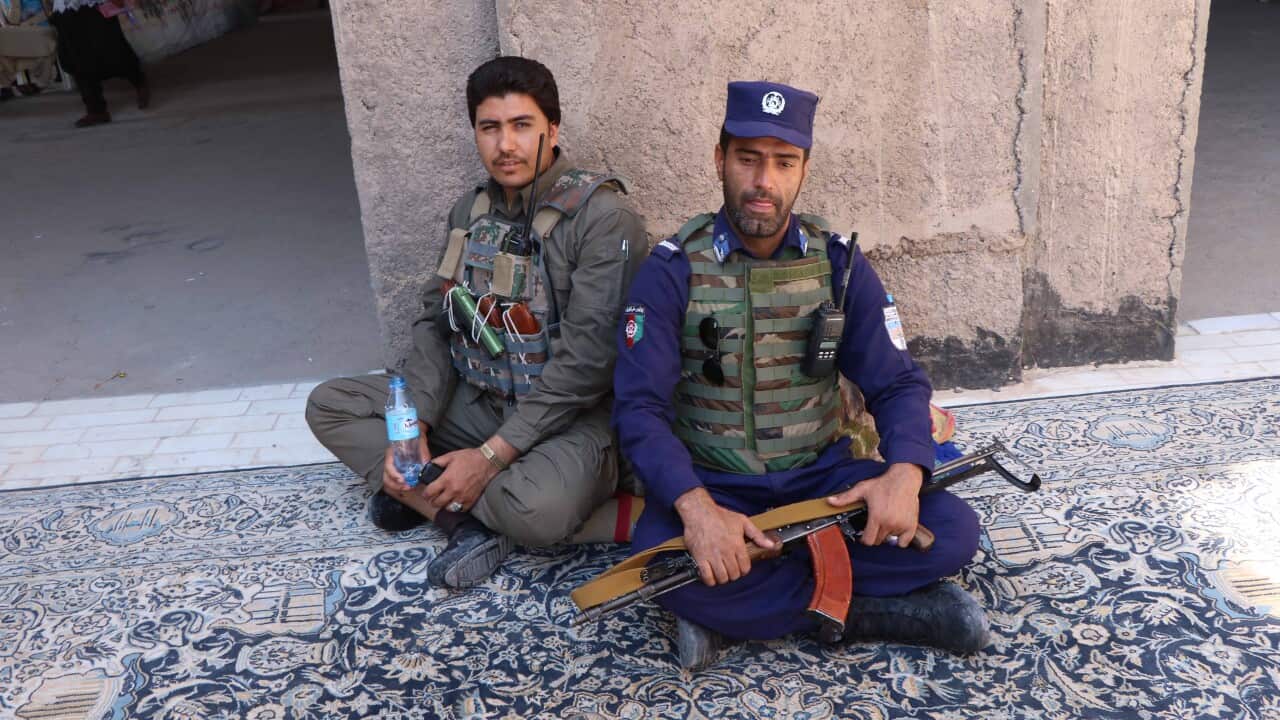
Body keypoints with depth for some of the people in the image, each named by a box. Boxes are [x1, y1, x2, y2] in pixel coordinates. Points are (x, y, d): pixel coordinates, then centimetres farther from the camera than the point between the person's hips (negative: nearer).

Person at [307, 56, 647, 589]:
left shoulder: (604, 217, -17)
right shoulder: (470, 212, 7)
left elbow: (585, 359, -22)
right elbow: (436, 324, 6)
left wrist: (491, 455, -22)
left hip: (569, 417, -7)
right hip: (478, 401, 7)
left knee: (541, 508, -39)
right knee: (329, 405, 1)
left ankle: (423, 497, -7)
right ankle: (467, 519, -14)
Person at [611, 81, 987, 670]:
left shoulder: (838, 261, 0)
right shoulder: (674, 268, -8)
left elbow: (897, 383, -1)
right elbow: (639, 406, -16)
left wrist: (904, 472, -24)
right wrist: (696, 506, -35)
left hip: (821, 475, 3)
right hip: (710, 484, -2)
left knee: (951, 530, -19)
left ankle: (734, 613, -17)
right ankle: (869, 611, -17)